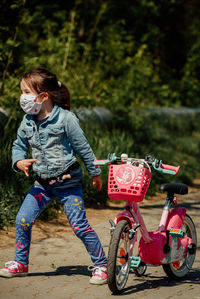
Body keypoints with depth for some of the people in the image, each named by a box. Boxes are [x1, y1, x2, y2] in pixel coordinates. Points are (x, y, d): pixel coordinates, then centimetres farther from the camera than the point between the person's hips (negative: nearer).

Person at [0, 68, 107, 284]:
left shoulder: (65, 119, -17)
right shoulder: (27, 121, -2)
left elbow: (83, 148, -8)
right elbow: (19, 145, 12)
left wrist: (95, 174, 2)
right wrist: (19, 162, -11)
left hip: (68, 183, -5)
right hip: (42, 183, 5)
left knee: (79, 225, -7)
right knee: (22, 219, -1)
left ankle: (101, 265, 8)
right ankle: (20, 263, 18)